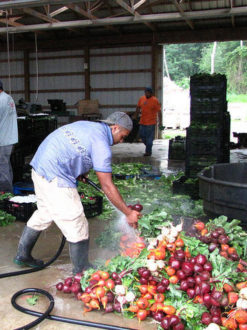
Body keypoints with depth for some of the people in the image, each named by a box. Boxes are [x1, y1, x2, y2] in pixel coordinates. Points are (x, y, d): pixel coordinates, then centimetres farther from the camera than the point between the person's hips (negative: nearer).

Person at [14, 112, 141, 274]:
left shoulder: (86, 125, 12)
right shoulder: (101, 143, -14)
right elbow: (107, 186, -15)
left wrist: (79, 173, 15)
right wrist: (128, 213, -9)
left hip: (39, 167, 10)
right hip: (55, 178, -10)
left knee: (44, 213, 26)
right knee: (76, 225, 0)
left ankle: (23, 255, 40)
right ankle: (82, 271, 13)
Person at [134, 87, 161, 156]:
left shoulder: (155, 100, -8)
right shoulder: (141, 98, 8)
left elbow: (159, 111, -9)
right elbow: (138, 108, 19)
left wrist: (160, 122, -13)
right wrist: (135, 117, 20)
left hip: (151, 122, -6)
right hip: (142, 122, 6)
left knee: (149, 137, -2)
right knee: (142, 135, 12)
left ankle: (148, 152, 6)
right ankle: (149, 147, 32)